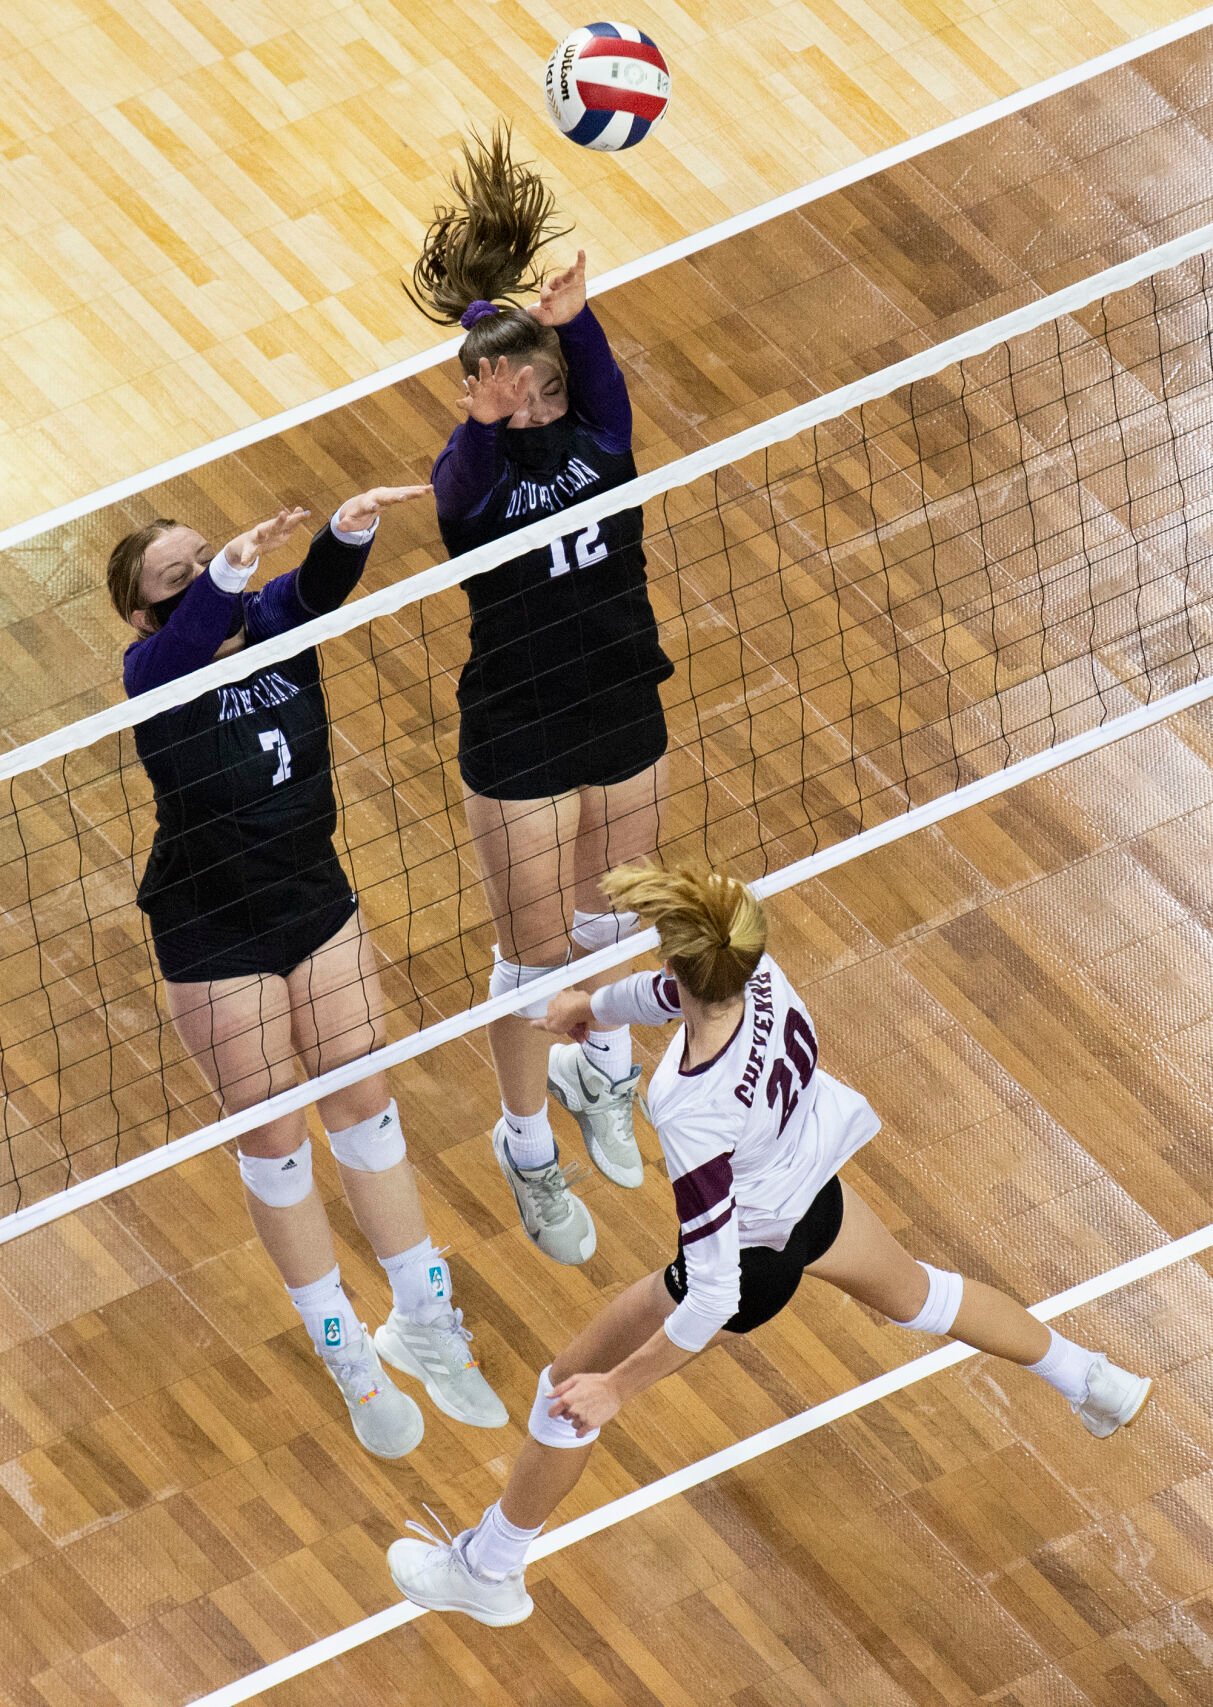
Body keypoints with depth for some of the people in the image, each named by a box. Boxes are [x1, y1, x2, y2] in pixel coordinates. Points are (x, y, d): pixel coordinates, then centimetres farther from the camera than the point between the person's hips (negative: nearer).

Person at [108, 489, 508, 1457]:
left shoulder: (272, 622, -9)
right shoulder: (153, 672, -21)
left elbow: (322, 584, -30)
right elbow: (193, 636, -45)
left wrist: (351, 529, -54)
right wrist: (234, 566, -65)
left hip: (318, 905, 4)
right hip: (214, 946, -4)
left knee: (366, 1106, 15)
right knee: (274, 1143, 10)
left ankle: (422, 1320, 32)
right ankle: (349, 1357, 26)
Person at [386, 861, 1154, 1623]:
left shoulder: (695, 1116, -44)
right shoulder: (762, 978, -26)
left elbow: (713, 1298, -36)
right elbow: (671, 993, 2)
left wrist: (617, 1387, -25)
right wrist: (596, 1004, 23)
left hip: (748, 1261, -6)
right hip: (813, 1188, 6)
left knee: (570, 1387, 15)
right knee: (916, 1292, 38)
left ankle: (488, 1571, 36)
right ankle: (1090, 1380, 59)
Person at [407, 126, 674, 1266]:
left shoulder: (598, 438, -9)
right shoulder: (470, 477, -16)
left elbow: (595, 378, -31)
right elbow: (470, 474, -40)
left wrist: (568, 317, -53)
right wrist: (486, 415, -61)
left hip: (626, 729, 4)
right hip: (517, 752, -4)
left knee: (610, 915, 25)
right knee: (533, 956, 9)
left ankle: (597, 1073, 52)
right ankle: (527, 1148, 30)